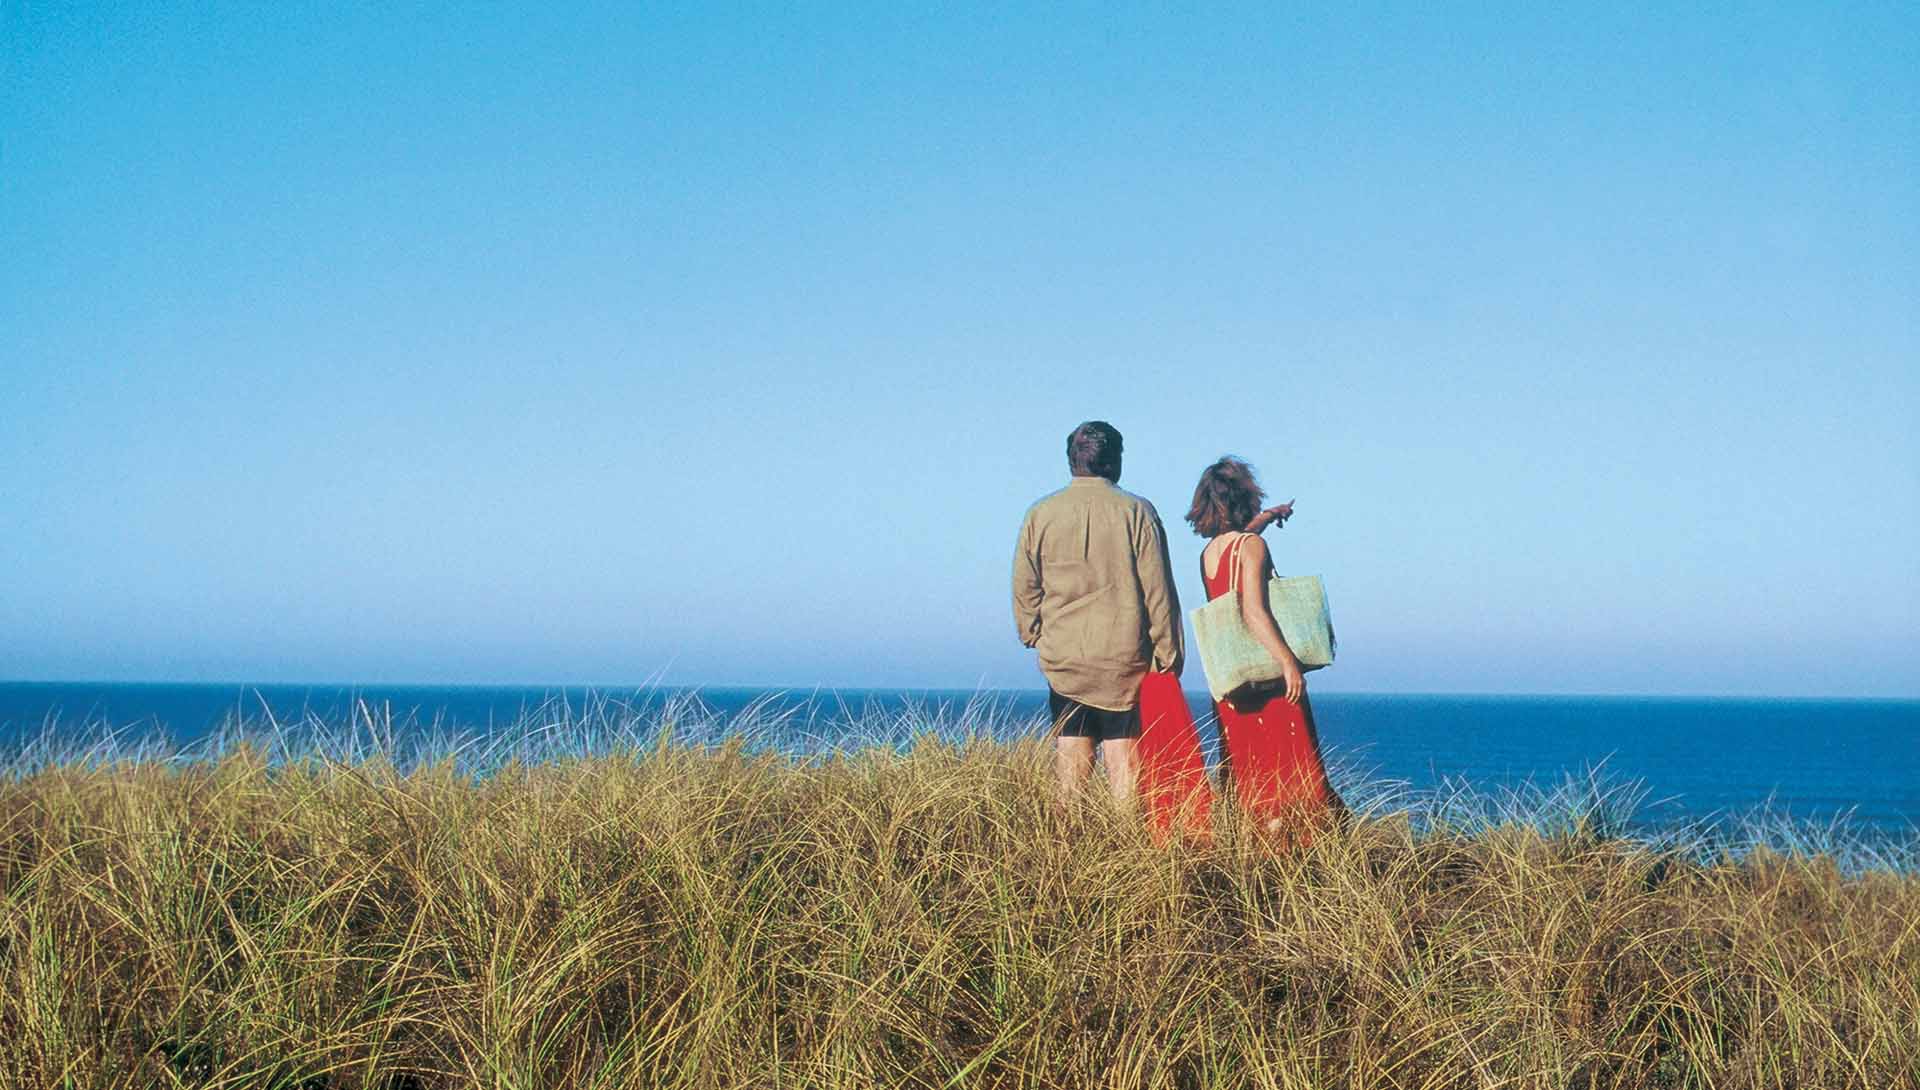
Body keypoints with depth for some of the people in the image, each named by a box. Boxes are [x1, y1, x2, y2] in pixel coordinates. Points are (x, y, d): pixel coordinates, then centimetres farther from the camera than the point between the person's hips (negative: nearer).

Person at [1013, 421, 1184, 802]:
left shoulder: (1040, 514, 3)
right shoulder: (1137, 512, -3)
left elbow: (1024, 587, 7)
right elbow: (1158, 589, -3)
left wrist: (1035, 636, 20)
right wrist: (1169, 654, 3)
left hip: (1062, 656, 2)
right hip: (1126, 656, -2)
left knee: (1071, 755, 7)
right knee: (1124, 754, 1)